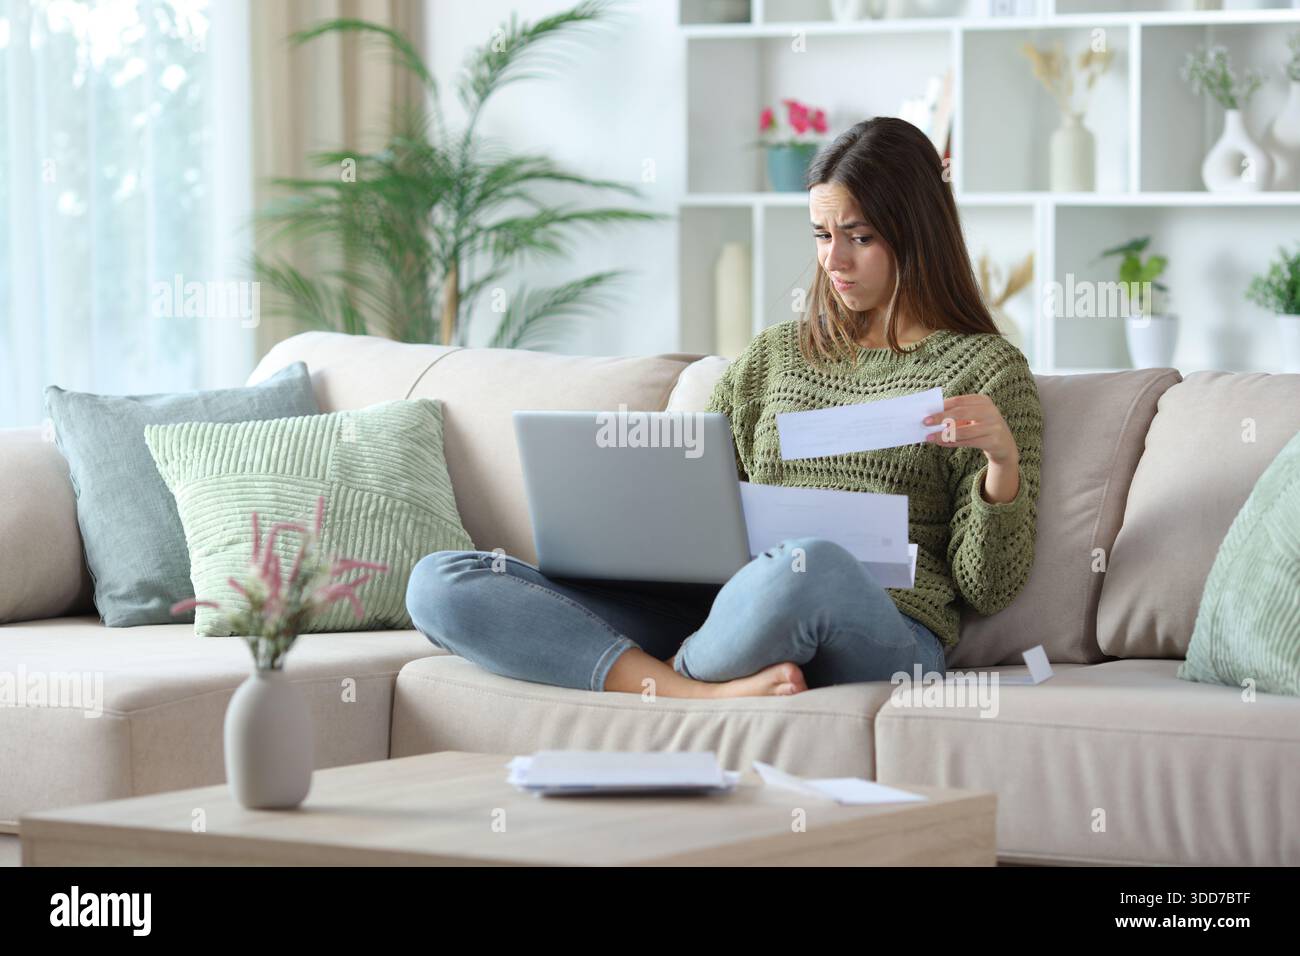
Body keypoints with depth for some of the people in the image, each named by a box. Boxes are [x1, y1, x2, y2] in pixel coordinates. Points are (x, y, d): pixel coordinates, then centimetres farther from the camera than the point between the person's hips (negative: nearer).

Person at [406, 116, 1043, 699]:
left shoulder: (985, 369, 10)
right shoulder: (773, 356, 25)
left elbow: (987, 590, 5)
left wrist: (1004, 460, -13)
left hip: (883, 631, -5)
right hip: (725, 612, 5)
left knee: (813, 565, -44)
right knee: (441, 584, -11)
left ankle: (673, 674, -13)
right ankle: (710, 694, -28)